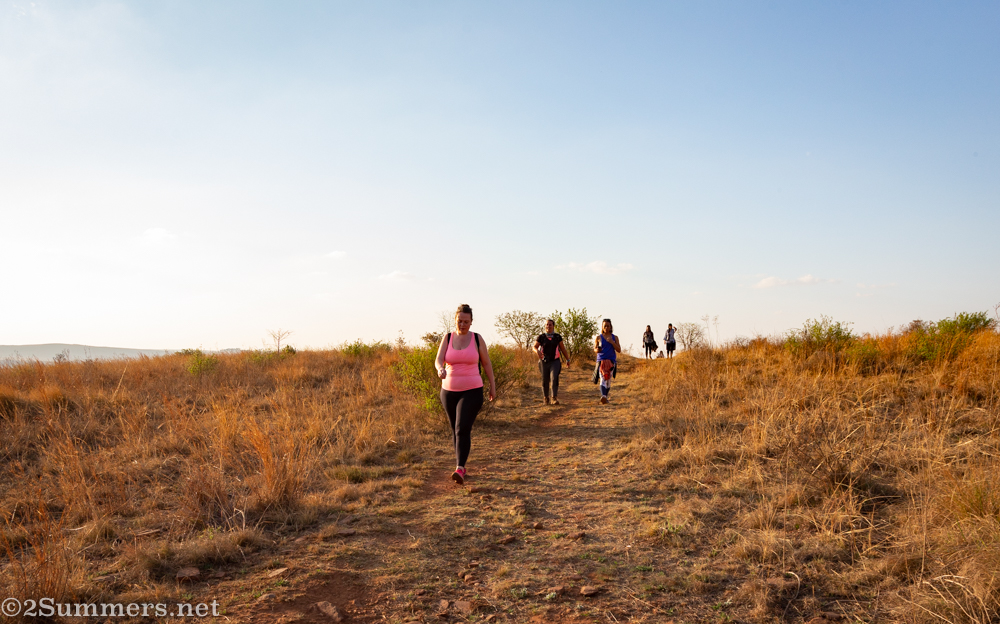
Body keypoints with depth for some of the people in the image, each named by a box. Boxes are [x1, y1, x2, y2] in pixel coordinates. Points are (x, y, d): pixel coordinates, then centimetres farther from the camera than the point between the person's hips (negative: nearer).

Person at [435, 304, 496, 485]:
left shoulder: (477, 339, -2)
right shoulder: (447, 338, 1)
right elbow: (438, 360, -12)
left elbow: (486, 363, 7)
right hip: (449, 391, 3)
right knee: (455, 430, 15)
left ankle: (460, 469, -24)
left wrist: (492, 386, 9)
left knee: (463, 429, -18)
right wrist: (440, 369, -35)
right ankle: (461, 465, 31)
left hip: (472, 391, -3)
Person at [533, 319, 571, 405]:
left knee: (555, 379, -19)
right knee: (545, 381, 8)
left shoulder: (557, 337, 3)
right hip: (544, 362, 1)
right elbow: (534, 347, 0)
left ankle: (554, 399, -23)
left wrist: (568, 360, 10)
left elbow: (563, 349, 10)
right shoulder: (541, 337, -1)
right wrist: (537, 351, -23)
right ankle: (546, 398, 29)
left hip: (555, 362, 0)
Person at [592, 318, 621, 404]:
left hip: (611, 361, 2)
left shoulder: (615, 337, 8)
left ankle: (606, 397, 23)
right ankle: (603, 397, -35)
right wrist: (597, 350, -14)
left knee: (608, 380, 3)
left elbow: (619, 350, 2)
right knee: (603, 378, -19)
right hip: (601, 361, -2)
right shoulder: (598, 338, 5)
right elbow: (595, 349, 10)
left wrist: (612, 342, -12)